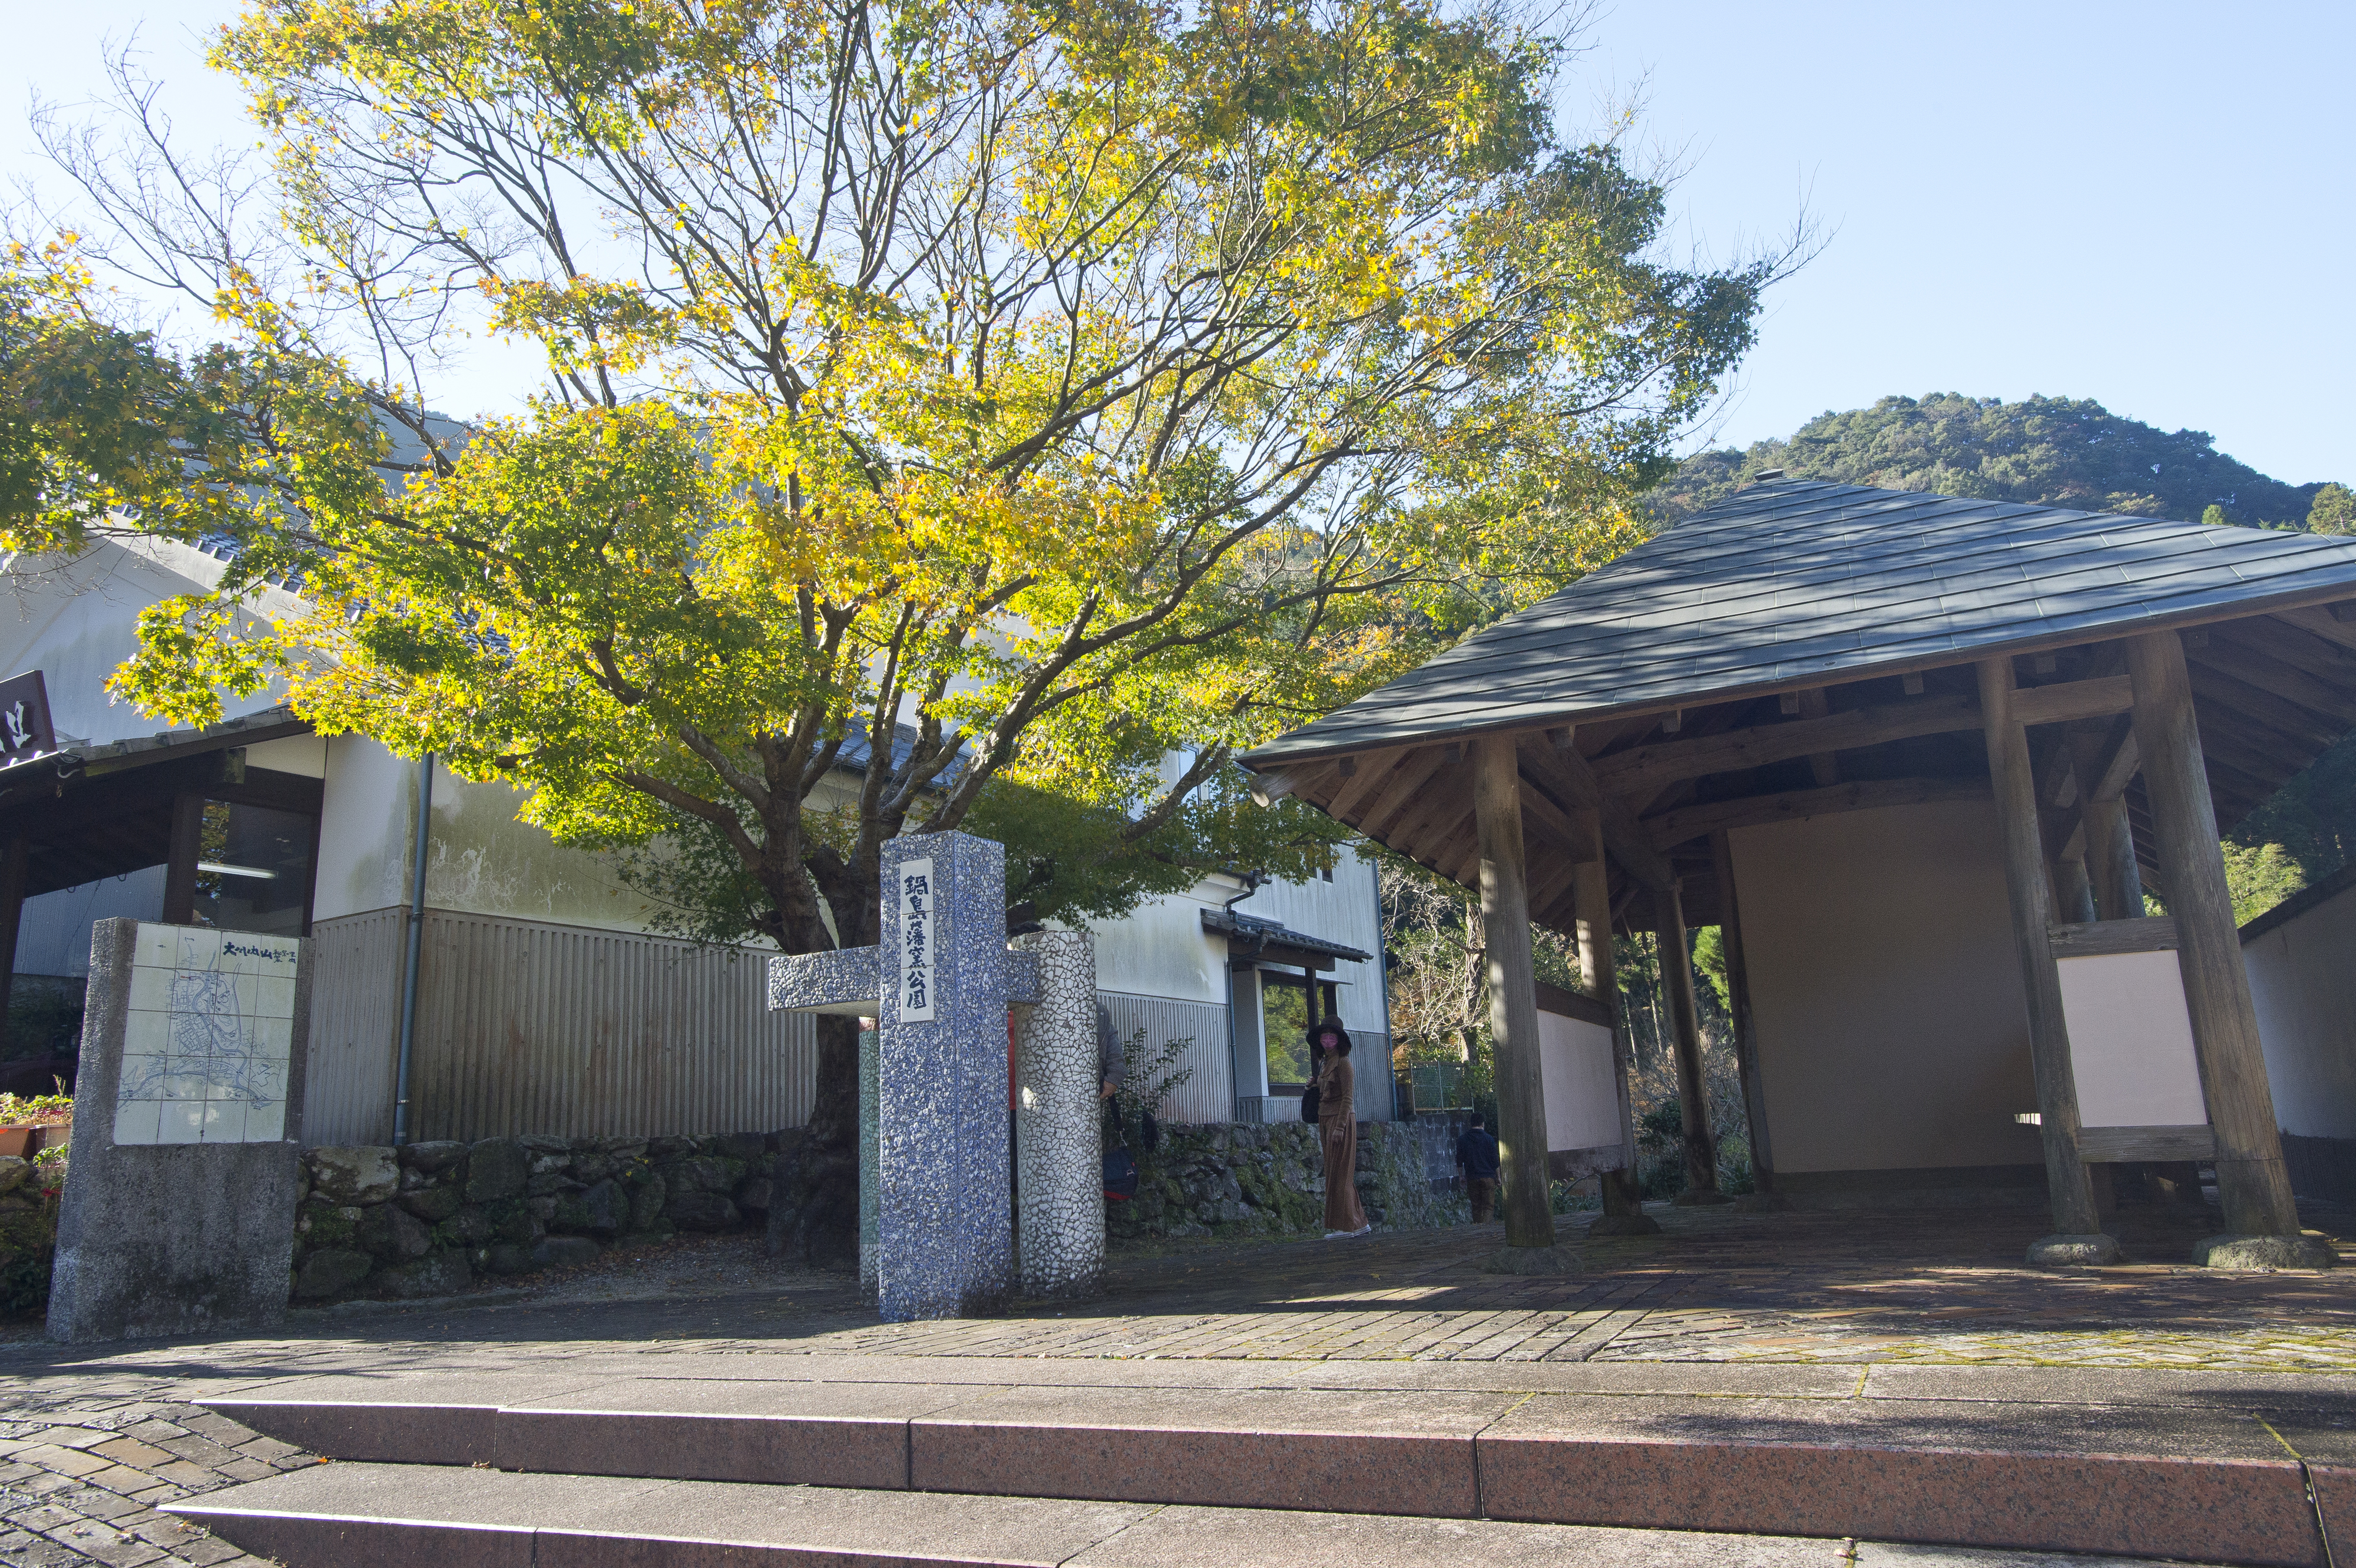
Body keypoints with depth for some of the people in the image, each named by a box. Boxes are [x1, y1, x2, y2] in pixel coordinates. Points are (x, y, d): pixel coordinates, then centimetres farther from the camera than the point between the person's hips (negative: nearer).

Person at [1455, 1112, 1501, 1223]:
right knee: (1488, 1206, -1)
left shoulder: (1462, 1140, 4)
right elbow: (1495, 1160, -1)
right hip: (1488, 1178, -2)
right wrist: (1498, 1177, 7)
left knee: (1476, 1207, 11)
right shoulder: (1489, 1139, -2)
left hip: (1472, 1179, 2)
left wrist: (1462, 1179, 13)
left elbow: (1459, 1162, 5)